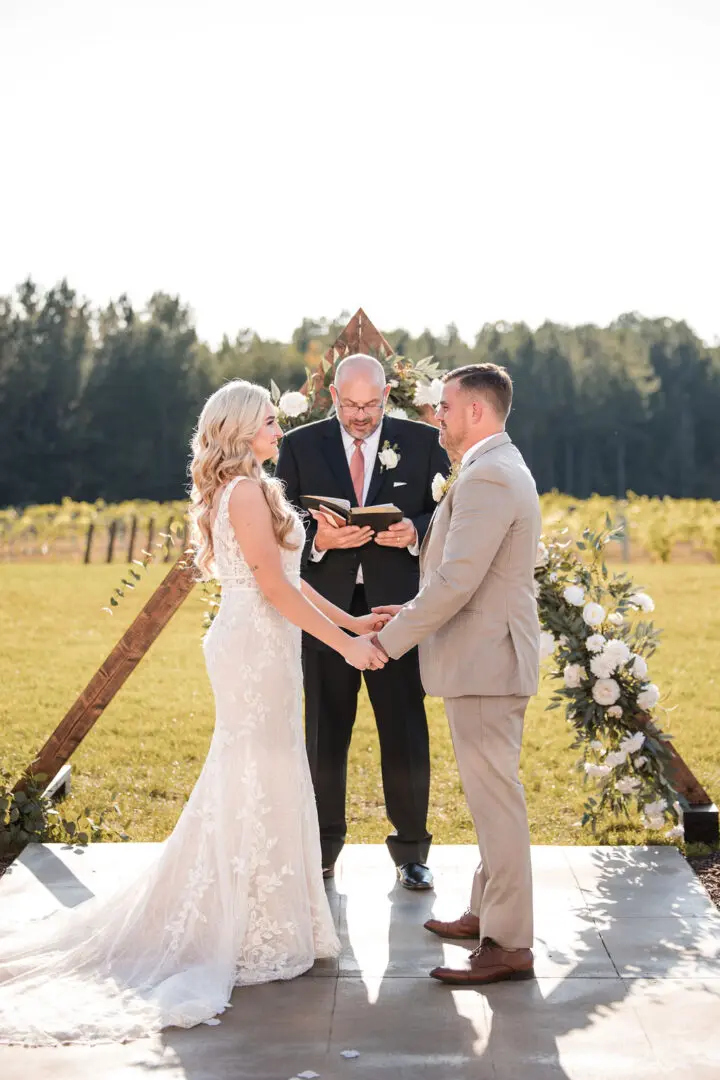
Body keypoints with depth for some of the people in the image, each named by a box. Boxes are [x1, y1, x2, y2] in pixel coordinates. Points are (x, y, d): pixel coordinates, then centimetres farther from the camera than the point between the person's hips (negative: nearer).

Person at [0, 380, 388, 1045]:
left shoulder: (244, 489, 15)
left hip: (252, 645, 10)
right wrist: (344, 643, -14)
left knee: (245, 781, 16)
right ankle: (254, 934, 10)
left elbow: (282, 577, 16)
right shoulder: (248, 490, -15)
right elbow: (274, 585, -18)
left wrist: (350, 620, 16)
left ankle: (217, 918, 27)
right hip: (258, 647, -10)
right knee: (260, 782, -1)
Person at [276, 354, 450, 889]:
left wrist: (415, 532, -17)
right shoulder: (300, 446, 4)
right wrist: (318, 539, -18)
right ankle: (323, 847, 24)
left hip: (397, 606, 0)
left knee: (406, 734, 4)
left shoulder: (422, 442, 3)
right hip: (326, 607, 1)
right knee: (324, 734, 9)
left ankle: (411, 850, 19)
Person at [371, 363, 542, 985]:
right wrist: (412, 612, 14)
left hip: (483, 663, -11)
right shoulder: (502, 468, 16)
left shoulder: (487, 477, -18)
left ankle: (509, 945, 2)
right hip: (490, 658, 11)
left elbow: (456, 581, -24)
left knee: (495, 798, -5)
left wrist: (391, 640, -14)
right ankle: (489, 912, 30)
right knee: (492, 793, 18)